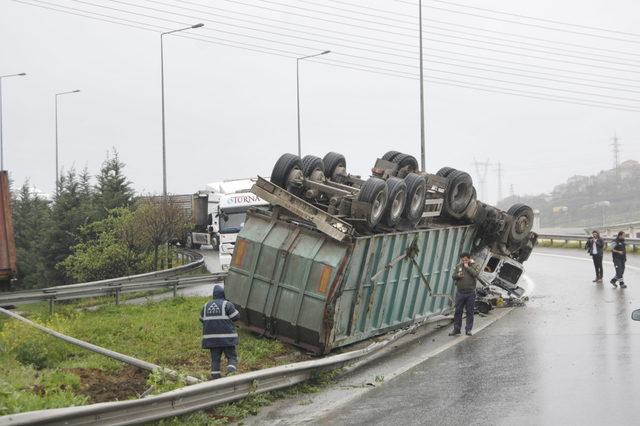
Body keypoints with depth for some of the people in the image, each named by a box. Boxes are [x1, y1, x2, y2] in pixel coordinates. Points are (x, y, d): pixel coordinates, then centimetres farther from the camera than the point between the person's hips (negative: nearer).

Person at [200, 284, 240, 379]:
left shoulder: (206, 305, 9)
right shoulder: (227, 304, -7)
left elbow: (202, 320, 18)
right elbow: (236, 317, -6)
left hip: (211, 338, 4)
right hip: (226, 337, -4)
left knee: (215, 359, 10)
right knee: (232, 357, 2)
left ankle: (215, 378, 5)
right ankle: (231, 373, -20)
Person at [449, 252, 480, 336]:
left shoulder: (473, 266, 0)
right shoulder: (458, 266, 8)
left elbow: (475, 274, -17)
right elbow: (453, 276, 8)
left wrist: (467, 267, -15)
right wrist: (457, 275, -13)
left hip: (470, 293, -2)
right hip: (460, 292, 2)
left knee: (470, 312, 3)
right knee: (458, 311, 5)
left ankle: (468, 329, 10)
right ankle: (456, 329, 12)